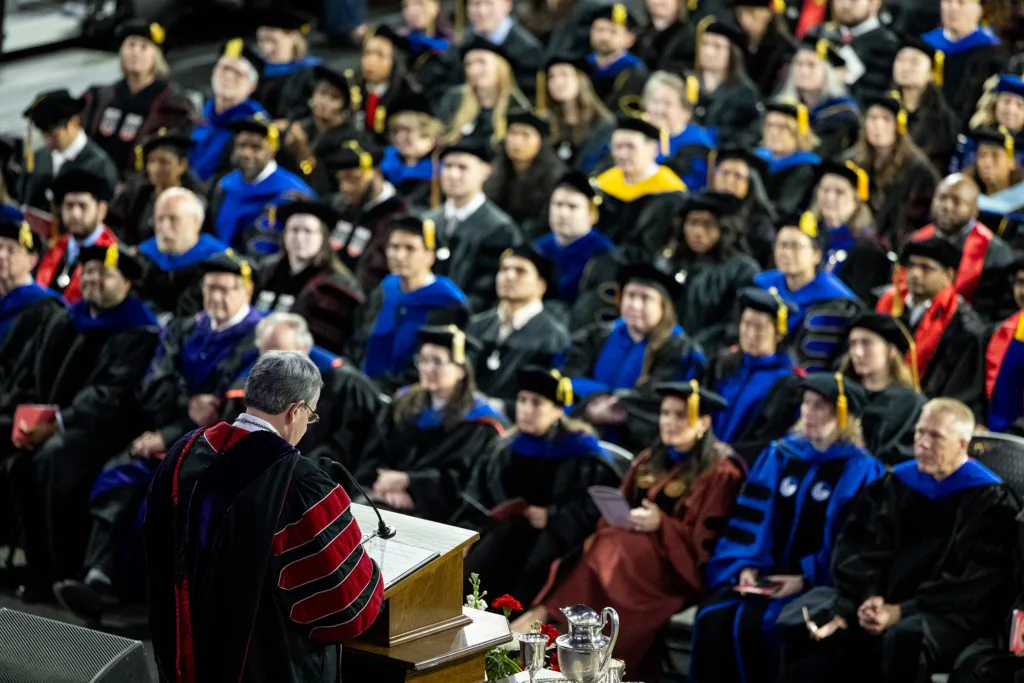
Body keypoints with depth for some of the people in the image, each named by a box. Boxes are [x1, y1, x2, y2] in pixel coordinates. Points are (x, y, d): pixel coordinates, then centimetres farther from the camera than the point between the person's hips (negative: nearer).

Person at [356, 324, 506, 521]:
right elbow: (374, 456, 9)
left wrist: (407, 482, -15)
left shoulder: (479, 424, -1)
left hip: (434, 511, -5)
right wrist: (388, 486, -11)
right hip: (385, 500, 5)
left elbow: (463, 478, -10)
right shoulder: (404, 405, 15)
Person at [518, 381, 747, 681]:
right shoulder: (648, 462, 17)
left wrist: (661, 524, -22)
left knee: (609, 555, -31)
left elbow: (705, 542, -10)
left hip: (680, 567, -7)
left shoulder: (720, 472, -4)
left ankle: (544, 614, -30)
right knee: (592, 548, -24)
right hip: (635, 547, 7)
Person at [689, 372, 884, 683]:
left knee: (750, 623, -30)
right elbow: (753, 518, 12)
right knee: (712, 618, -22)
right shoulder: (779, 456, 14)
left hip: (815, 582, -5)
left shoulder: (860, 471, -2)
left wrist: (804, 579, -16)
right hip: (764, 572, 5)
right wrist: (747, 565, -6)